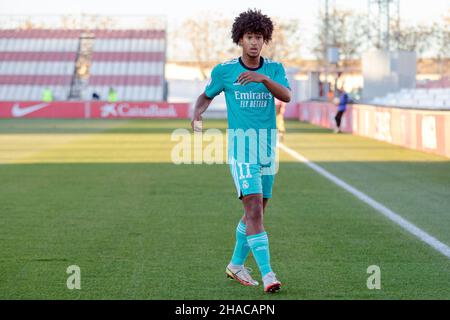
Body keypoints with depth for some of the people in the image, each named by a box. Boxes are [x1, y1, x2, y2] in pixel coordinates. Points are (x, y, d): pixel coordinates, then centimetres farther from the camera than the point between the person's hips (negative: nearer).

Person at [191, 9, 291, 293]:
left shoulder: (274, 69, 4)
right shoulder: (224, 70, 0)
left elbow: (287, 96, -14)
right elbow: (207, 96, 15)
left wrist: (264, 78, -30)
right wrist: (197, 114, -6)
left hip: (267, 147, 4)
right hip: (241, 147, -4)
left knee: (256, 212, 12)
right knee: (254, 209, -17)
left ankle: (236, 264, 30)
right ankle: (267, 273, -21)